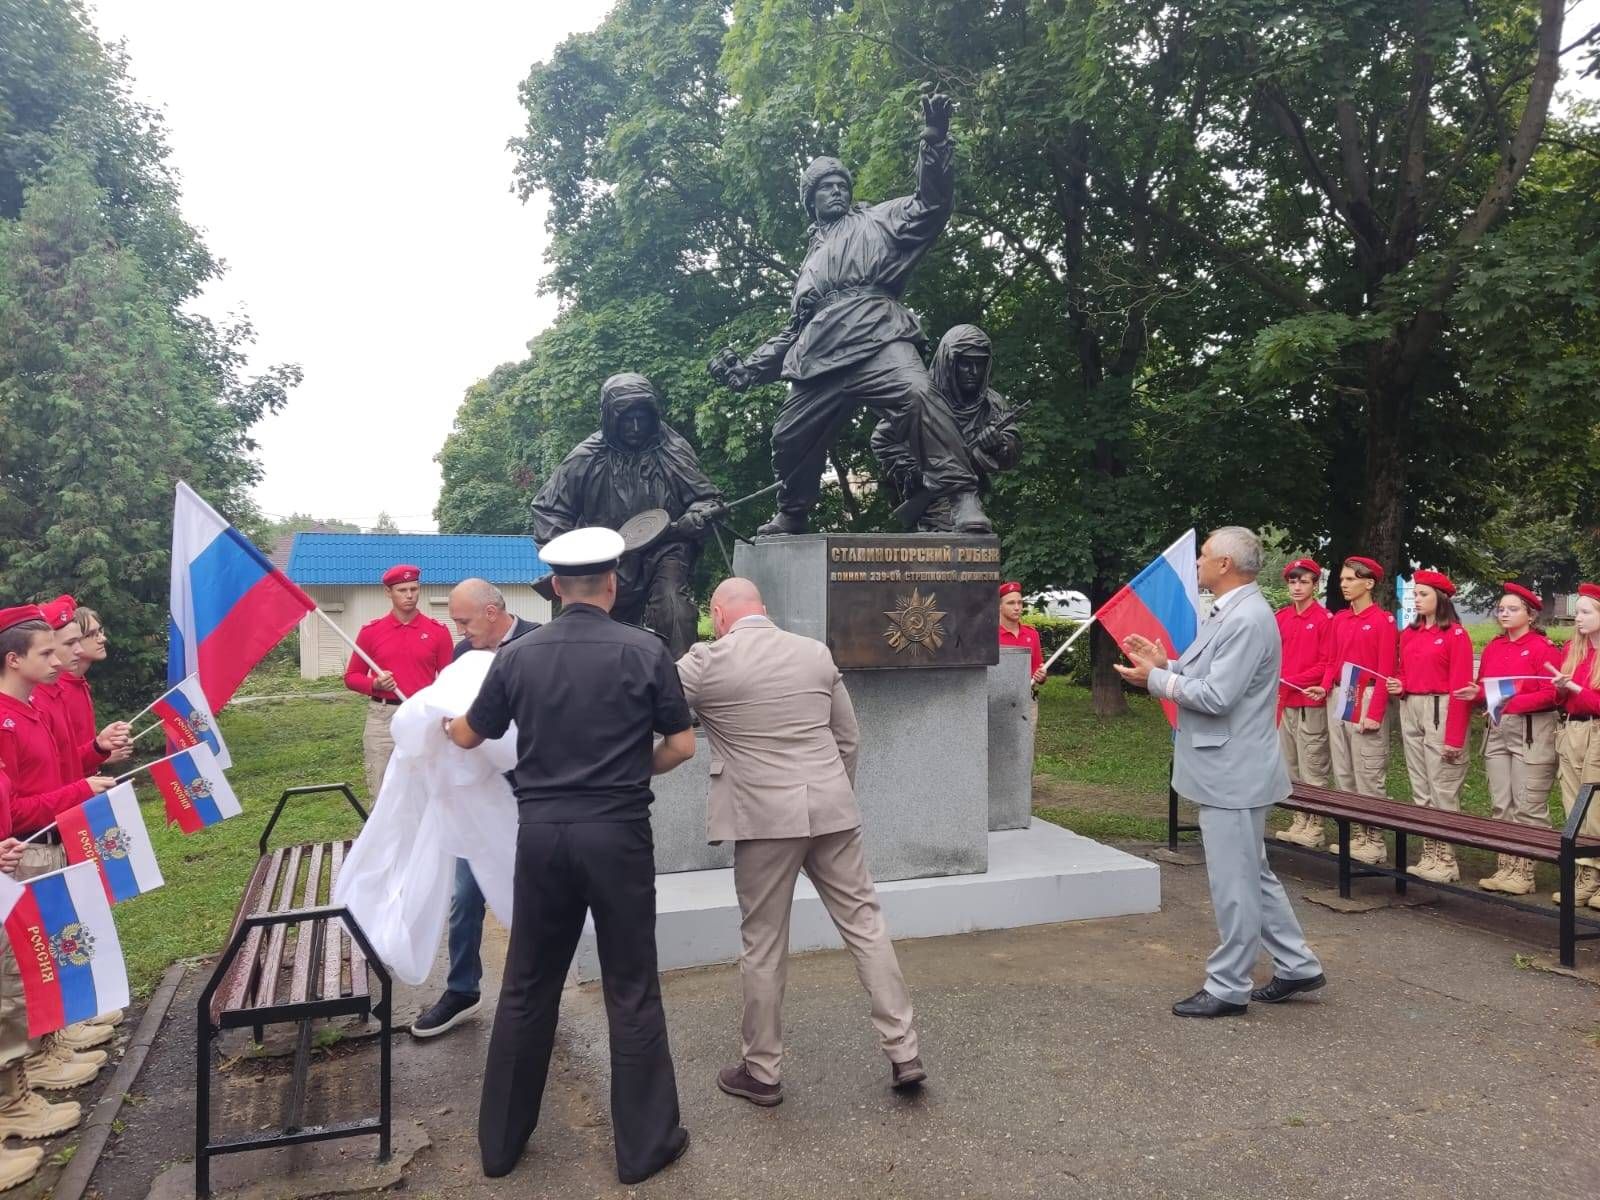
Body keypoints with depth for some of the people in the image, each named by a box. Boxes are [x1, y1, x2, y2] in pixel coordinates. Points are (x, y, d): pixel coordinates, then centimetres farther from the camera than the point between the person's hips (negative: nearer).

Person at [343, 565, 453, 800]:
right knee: (382, 794, 4)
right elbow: (351, 677, 10)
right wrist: (375, 685, -10)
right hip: (382, 718, 1)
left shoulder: (438, 631, 3)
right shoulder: (371, 631, 4)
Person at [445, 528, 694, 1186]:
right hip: (618, 833, -3)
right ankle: (644, 1143, 20)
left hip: (542, 831, 3)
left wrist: (444, 719, 35)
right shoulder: (643, 650, -8)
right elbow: (681, 745, -3)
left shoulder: (518, 654, 0)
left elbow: (468, 736, 12)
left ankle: (500, 1140, 30)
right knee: (632, 992, 9)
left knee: (527, 988, 16)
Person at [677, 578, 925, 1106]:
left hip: (764, 817, -3)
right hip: (831, 810, 4)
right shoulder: (816, 652, 6)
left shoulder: (708, 662, -7)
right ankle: (903, 1052, 17)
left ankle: (762, 1072, 21)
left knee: (763, 944, 8)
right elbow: (848, 737, 12)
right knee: (864, 923, 12)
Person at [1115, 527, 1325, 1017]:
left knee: (1234, 881, 1)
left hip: (1233, 773, -11)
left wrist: (1155, 679, -15)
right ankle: (1297, 966, 31)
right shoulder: (1229, 613, 13)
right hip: (1227, 769, 11)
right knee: (1253, 874, 20)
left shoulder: (1247, 620, -20)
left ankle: (1228, 987, 13)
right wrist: (1166, 663, 7)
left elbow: (1217, 696, -24)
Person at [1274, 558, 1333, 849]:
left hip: (1311, 702, -7)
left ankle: (1314, 827, 5)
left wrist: (1292, 680, -14)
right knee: (1290, 767, 12)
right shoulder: (1282, 617, 11)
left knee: (1312, 769, -2)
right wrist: (1277, 684, 2)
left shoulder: (1324, 618, -8)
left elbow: (1326, 664, -10)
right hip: (1284, 701, 7)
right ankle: (1299, 822, 21)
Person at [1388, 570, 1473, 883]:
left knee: (1442, 789, -4)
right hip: (1410, 711, 7)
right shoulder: (1409, 634, 13)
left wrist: (1455, 737, -16)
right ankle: (1429, 856, 15)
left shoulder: (1456, 635, -7)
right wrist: (1399, 686, 0)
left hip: (1440, 712, -7)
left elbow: (1460, 687, -12)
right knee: (1420, 788, 9)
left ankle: (1446, 861, 3)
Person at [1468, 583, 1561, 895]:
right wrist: (1476, 694, -3)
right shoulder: (1492, 647, 12)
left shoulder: (1543, 647, -8)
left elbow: (1550, 694, -14)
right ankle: (1504, 867, 16)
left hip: (1532, 731, -7)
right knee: (1501, 805, 9)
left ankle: (1524, 872, 5)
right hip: (1497, 729, 7)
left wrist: (1513, 701, -23)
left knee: (1528, 808, -1)